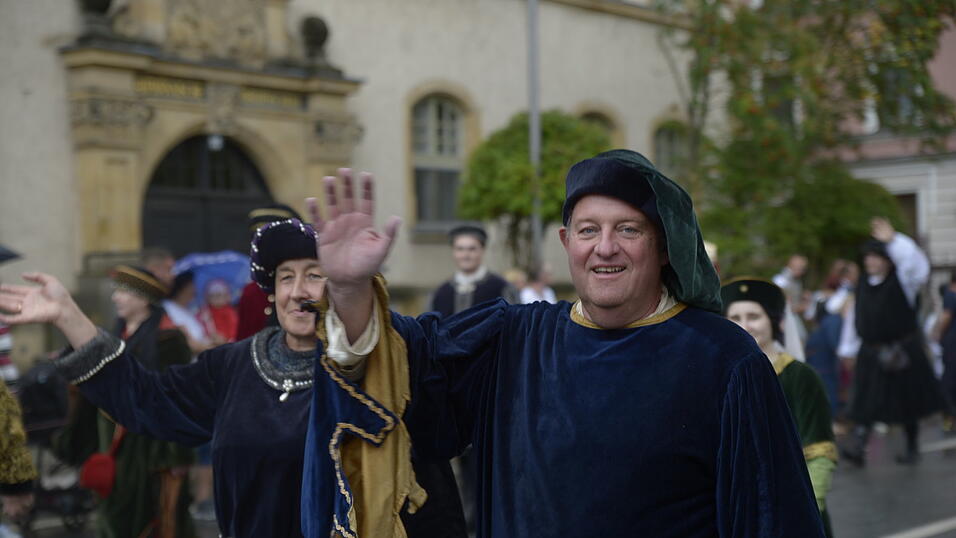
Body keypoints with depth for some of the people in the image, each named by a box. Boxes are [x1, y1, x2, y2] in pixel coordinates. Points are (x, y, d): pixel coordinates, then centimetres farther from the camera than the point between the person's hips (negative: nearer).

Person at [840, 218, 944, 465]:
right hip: (870, 352, 3)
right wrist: (850, 349, 14)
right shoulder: (863, 284, 6)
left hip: (902, 352, -3)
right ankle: (858, 446, -18)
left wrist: (892, 239, -33)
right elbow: (856, 318, 12)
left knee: (907, 403, 10)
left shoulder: (902, 281, -7)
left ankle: (912, 448, 27)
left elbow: (915, 261, -28)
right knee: (865, 401, -9)